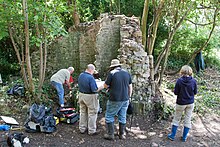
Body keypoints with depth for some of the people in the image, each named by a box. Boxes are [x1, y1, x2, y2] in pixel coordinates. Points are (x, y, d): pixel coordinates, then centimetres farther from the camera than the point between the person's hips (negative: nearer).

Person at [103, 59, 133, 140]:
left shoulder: (111, 73, -11)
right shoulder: (127, 73, 5)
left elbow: (105, 86, -5)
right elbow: (130, 86, 11)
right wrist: (129, 97, 21)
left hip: (115, 100, -5)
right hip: (125, 99, 5)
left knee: (109, 116, 9)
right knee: (122, 117, 14)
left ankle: (110, 134, 13)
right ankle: (122, 134, 24)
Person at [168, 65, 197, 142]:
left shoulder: (179, 80, -18)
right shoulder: (193, 81, -11)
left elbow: (175, 92, -12)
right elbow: (195, 92, 0)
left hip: (181, 103, -2)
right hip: (190, 103, 2)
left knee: (176, 119, 14)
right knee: (187, 120, 14)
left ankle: (172, 135, 23)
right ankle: (184, 137, 24)